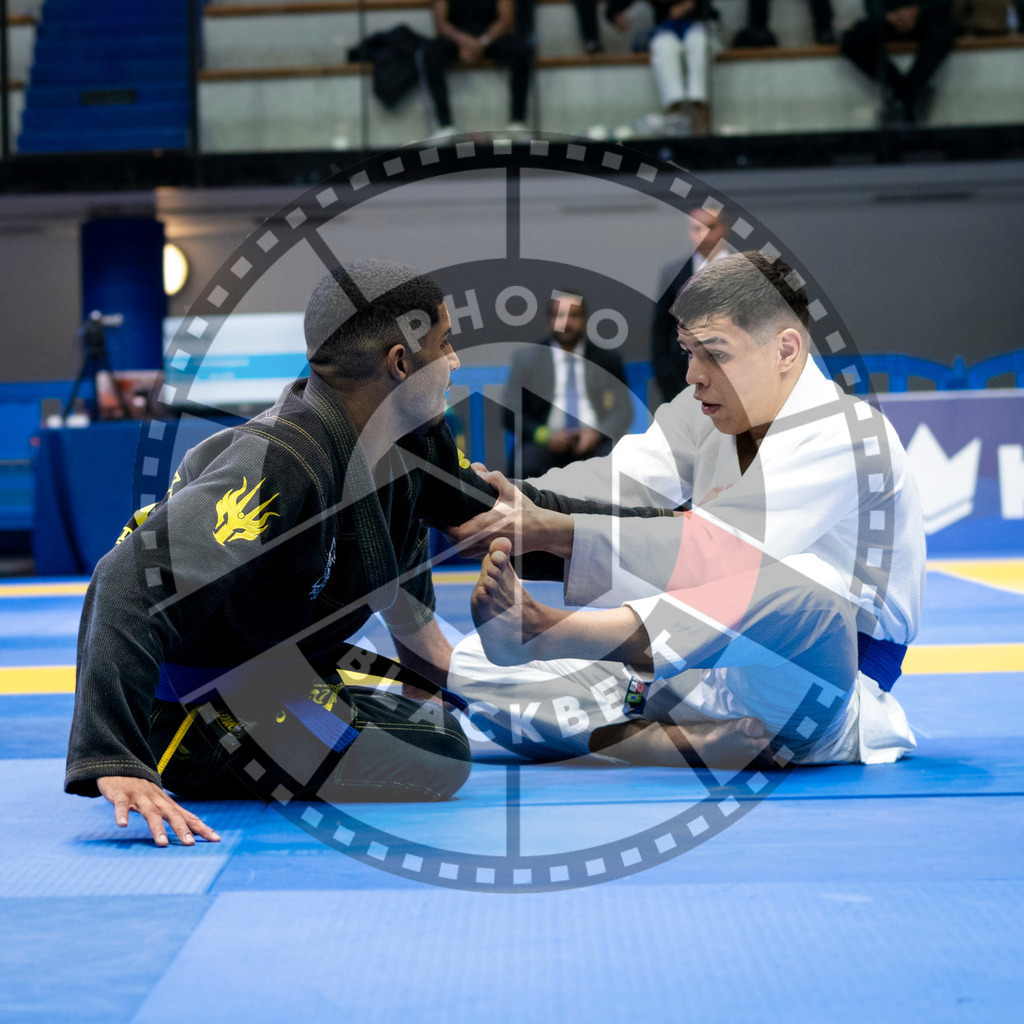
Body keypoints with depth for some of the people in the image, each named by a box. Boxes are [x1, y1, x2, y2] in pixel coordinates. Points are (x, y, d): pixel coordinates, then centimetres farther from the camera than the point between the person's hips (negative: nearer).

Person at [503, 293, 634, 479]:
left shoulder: (607, 360, 14)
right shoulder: (526, 358, 12)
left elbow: (623, 410, 8)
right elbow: (511, 414, 8)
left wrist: (598, 433, -12)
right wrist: (544, 435, -10)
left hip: (595, 443, 1)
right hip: (544, 444, 0)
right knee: (524, 467, -34)